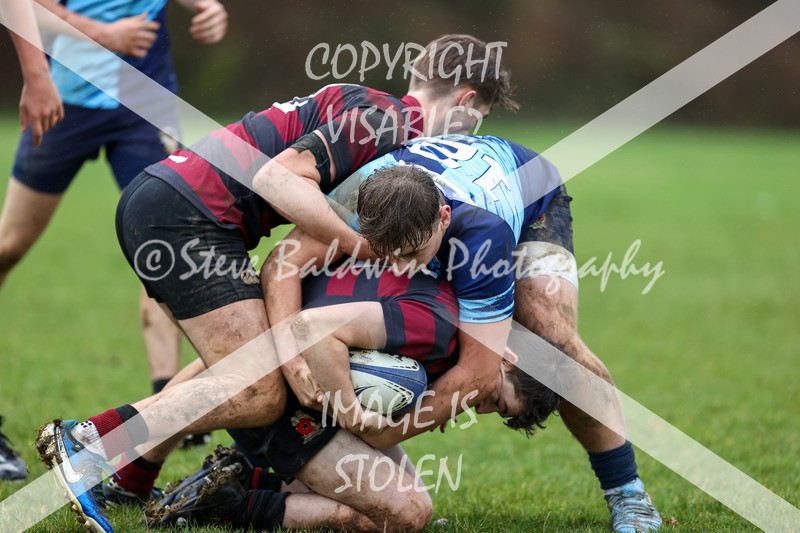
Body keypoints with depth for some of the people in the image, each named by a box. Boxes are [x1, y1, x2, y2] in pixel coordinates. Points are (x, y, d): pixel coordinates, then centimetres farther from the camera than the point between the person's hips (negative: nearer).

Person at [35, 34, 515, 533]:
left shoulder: (372, 110, 23)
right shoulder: (384, 118, -7)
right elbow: (279, 177, -20)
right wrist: (365, 246, -21)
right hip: (186, 216, -10)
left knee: (237, 366, 23)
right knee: (257, 395, -14)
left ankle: (130, 480, 18)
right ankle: (86, 443, -15)